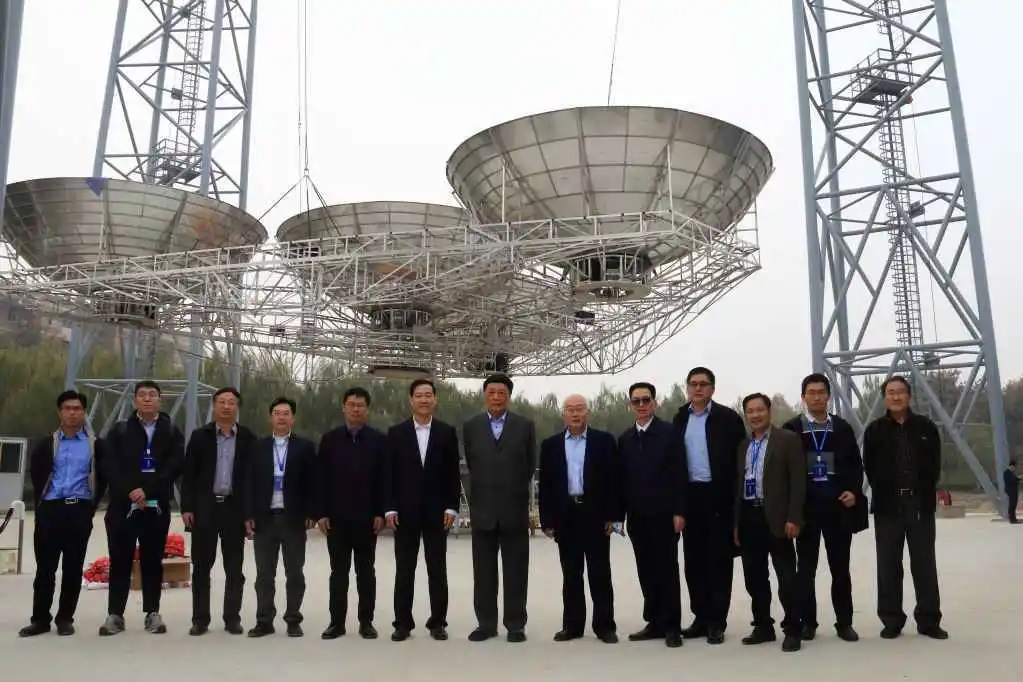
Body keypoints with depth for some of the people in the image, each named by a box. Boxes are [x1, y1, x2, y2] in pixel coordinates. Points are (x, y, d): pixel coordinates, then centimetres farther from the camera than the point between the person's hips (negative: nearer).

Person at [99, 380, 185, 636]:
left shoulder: (172, 432, 6)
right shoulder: (119, 430, 8)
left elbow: (175, 467, -4)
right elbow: (110, 466, -1)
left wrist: (147, 491, -15)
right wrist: (130, 491, -15)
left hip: (157, 506, 0)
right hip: (123, 504, 0)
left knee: (152, 560, 5)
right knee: (120, 560, 3)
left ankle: (152, 613, 11)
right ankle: (115, 614, 10)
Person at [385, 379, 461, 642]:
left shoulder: (447, 432, 3)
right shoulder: (396, 432, 4)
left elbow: (453, 473, 2)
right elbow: (390, 473, 2)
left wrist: (451, 507, -5)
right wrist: (390, 508, -5)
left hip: (436, 511, 0)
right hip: (405, 511, 0)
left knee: (437, 570, 5)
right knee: (404, 570, 6)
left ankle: (438, 622, 14)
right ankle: (403, 622, 14)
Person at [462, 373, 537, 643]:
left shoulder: (525, 426, 1)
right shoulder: (470, 427, 4)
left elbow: (530, 466, 7)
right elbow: (471, 464, 10)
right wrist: (482, 492, 12)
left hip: (515, 509, -1)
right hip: (483, 509, 1)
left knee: (515, 571, 5)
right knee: (483, 571, 8)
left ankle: (515, 624, 14)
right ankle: (486, 623, 18)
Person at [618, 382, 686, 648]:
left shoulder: (670, 432, -3)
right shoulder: (625, 438, 11)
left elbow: (679, 474, -7)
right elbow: (622, 477, 11)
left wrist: (679, 512, -12)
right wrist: (620, 513, 6)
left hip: (663, 514, -4)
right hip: (637, 516, 5)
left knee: (667, 569, 1)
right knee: (646, 571, 8)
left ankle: (672, 626, 9)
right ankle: (654, 623, 17)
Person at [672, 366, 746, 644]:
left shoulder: (728, 417, -4)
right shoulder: (680, 418, 10)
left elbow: (740, 458, -6)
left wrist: (735, 496, -10)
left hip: (719, 496, -4)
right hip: (690, 495, 5)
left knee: (719, 559, 2)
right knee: (694, 559, 9)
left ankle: (717, 622, 9)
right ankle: (701, 617, 20)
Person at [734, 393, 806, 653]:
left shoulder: (788, 439, -2)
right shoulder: (743, 446, 15)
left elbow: (798, 481, -8)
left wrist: (793, 518, -14)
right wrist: (736, 522, 11)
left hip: (776, 518, -6)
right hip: (748, 518, 6)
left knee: (786, 577, -1)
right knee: (754, 578, 10)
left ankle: (792, 631, 9)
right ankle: (763, 627, 22)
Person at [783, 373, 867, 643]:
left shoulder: (843, 428, 8)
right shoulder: (791, 428, 0)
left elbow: (856, 464, 10)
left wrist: (854, 491, -6)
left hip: (839, 504, 2)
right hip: (806, 505, -2)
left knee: (840, 567, 7)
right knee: (806, 568, 6)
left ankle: (844, 622, 16)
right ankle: (808, 621, 14)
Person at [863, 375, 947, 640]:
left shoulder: (926, 427, 4)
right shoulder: (874, 430, 2)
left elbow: (935, 465, 8)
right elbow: (869, 468, 4)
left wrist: (924, 491, 3)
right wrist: (884, 492, 0)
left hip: (921, 504, 1)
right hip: (888, 506, 0)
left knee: (925, 564, 5)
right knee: (889, 566, 4)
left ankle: (929, 620, 14)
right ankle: (892, 621, 11)